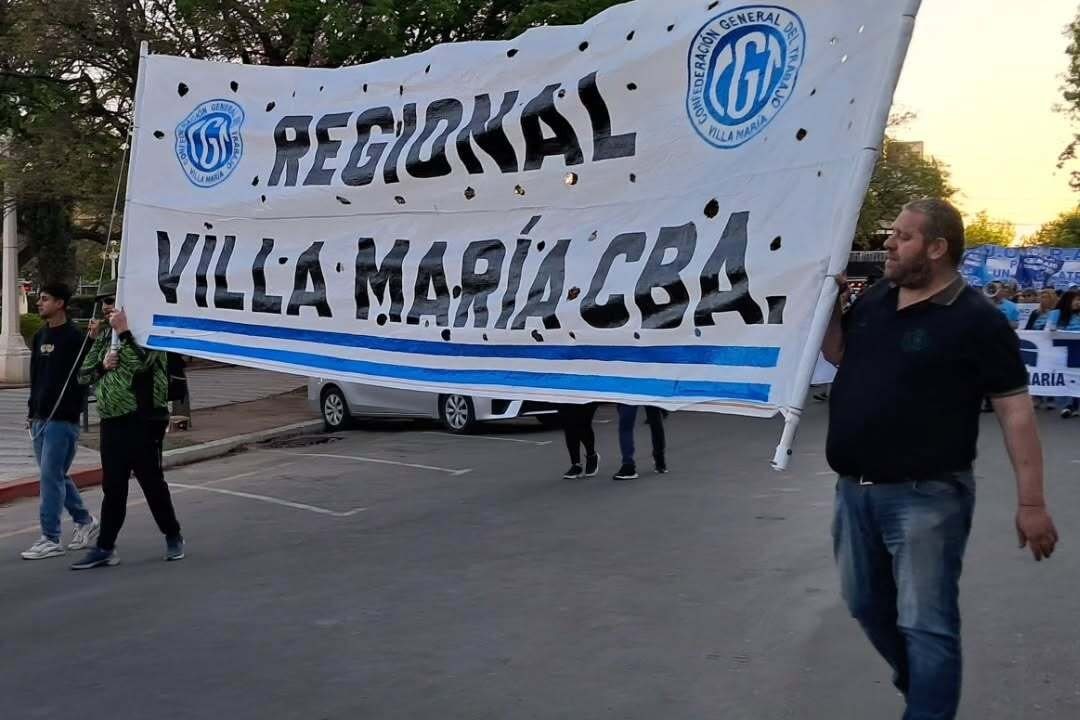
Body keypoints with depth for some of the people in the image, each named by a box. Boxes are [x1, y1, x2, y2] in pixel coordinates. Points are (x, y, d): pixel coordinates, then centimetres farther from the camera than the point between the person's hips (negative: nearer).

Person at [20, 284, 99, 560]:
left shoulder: (74, 338, -10)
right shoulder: (40, 337, 14)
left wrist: (74, 413, -17)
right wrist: (32, 411, 17)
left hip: (62, 420, -8)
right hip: (40, 418, 8)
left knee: (50, 477, -8)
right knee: (56, 475, 13)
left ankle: (50, 540, -3)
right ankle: (85, 521, 28)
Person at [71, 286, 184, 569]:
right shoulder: (105, 336, 15)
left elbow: (141, 362, -23)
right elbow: (85, 375, 15)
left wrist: (123, 331, -22)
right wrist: (102, 366, -4)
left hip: (141, 422, -6)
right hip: (111, 422, 7)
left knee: (151, 482, 3)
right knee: (112, 487, 9)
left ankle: (173, 537, 20)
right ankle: (105, 548, 13)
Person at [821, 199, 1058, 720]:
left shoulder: (976, 320, -12)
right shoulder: (873, 302, 7)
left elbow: (1016, 412, -11)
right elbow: (838, 355, 24)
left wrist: (1031, 503, -14)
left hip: (926, 497, -7)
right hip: (855, 491, 8)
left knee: (924, 624, -2)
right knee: (867, 606, 20)